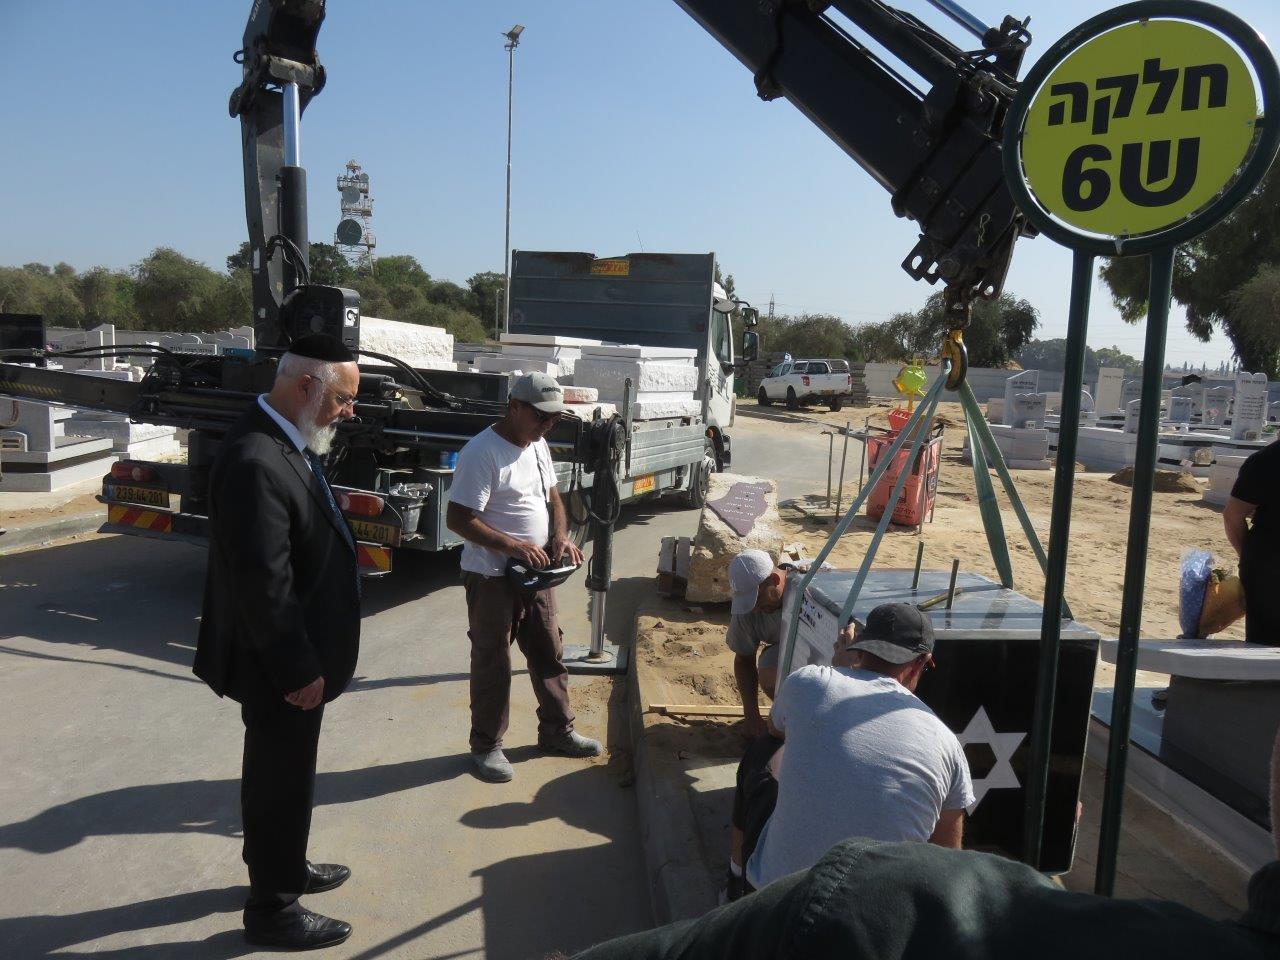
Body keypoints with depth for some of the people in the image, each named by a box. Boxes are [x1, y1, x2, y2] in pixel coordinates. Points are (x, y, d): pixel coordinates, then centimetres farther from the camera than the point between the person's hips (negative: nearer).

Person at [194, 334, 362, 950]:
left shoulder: (285, 444, 4)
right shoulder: (255, 461, -29)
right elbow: (263, 585, -28)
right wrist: (298, 669, -19)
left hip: (293, 659, 9)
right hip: (280, 668, -9)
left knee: (284, 776, 25)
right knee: (279, 781, 8)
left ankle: (284, 868, 45)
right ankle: (272, 910, 28)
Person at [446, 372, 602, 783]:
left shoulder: (538, 445, 7)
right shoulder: (482, 452, -20)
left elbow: (552, 497, 17)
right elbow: (458, 518, -23)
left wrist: (560, 537, -2)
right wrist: (514, 546, -28)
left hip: (537, 573, 8)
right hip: (492, 578, -8)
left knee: (549, 654, 16)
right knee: (492, 663, 5)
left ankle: (557, 731, 32)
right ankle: (486, 746, 21)